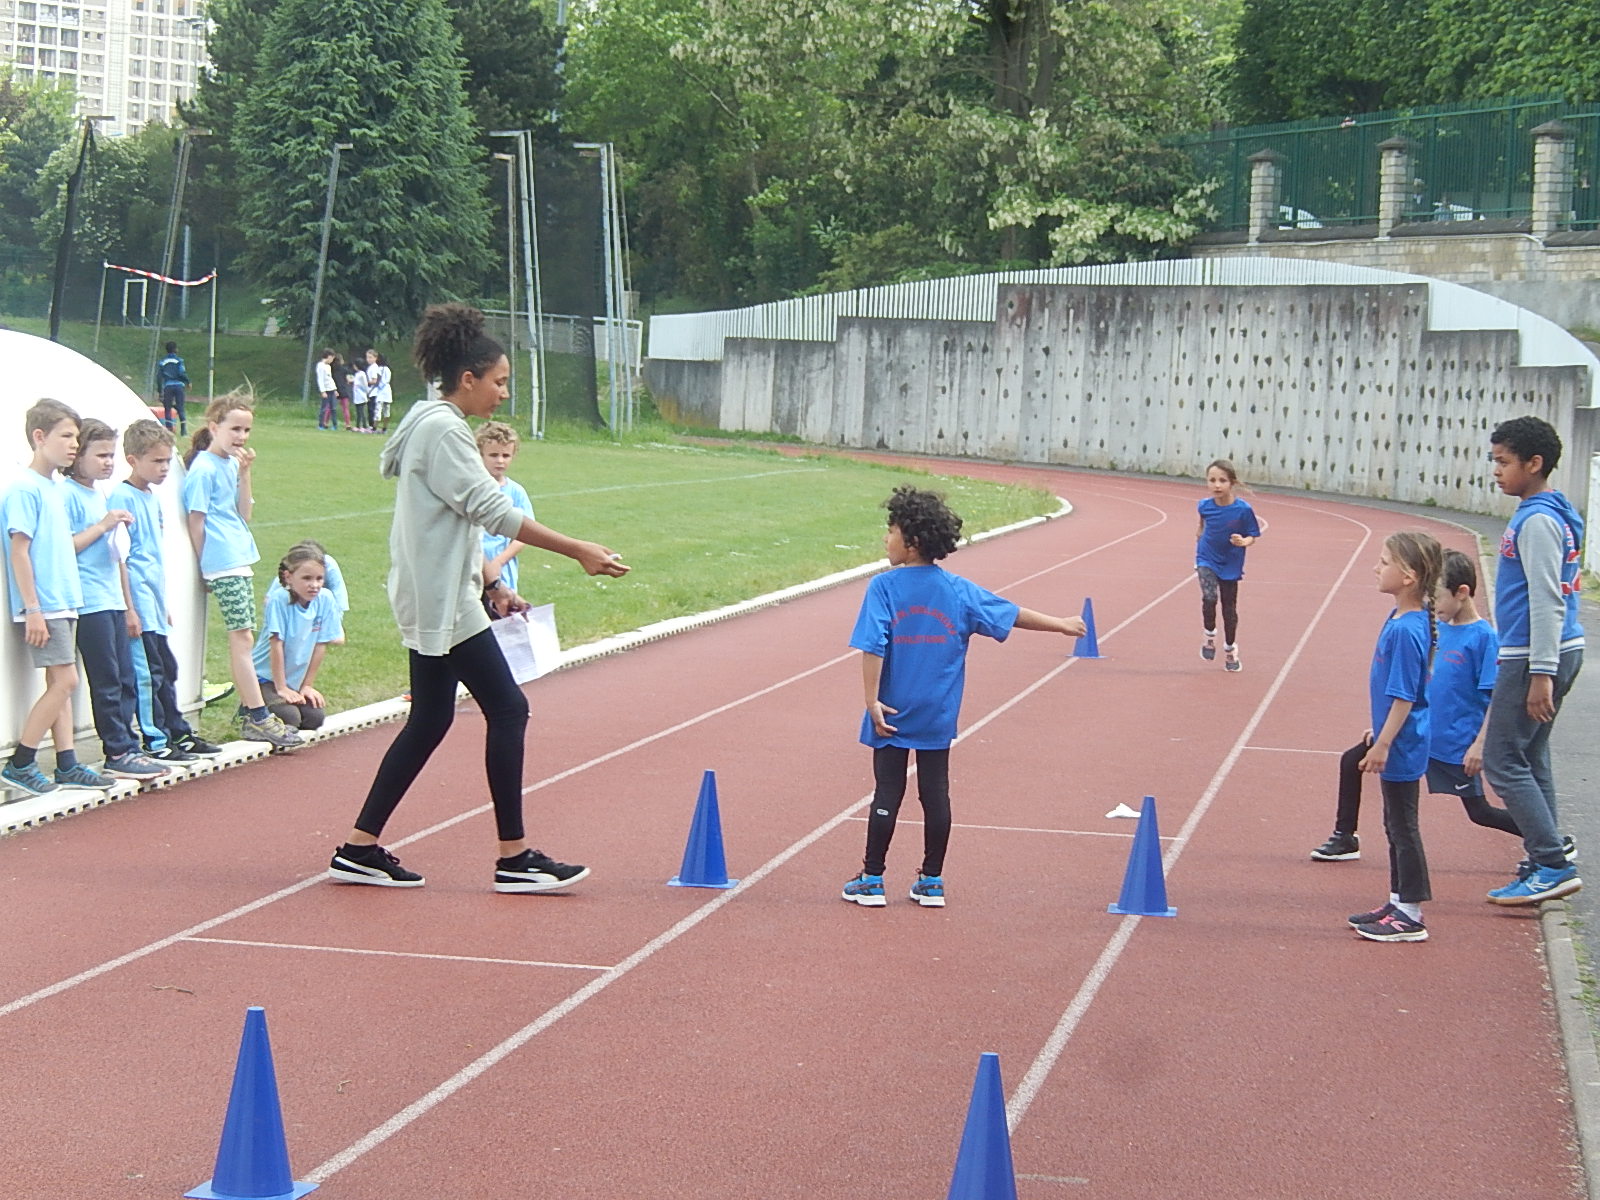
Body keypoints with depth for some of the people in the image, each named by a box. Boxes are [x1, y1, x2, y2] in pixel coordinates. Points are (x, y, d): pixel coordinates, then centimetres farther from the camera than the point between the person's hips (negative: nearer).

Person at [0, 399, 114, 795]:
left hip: (61, 604, 9)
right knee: (64, 680, -10)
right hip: (43, 607, -9)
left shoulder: (54, 489, 14)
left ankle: (67, 765, 13)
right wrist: (33, 609, -19)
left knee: (60, 683, 10)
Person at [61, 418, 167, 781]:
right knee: (107, 682, -6)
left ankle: (128, 748, 12)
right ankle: (118, 754, -3)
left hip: (113, 603, 9)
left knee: (126, 681, 8)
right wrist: (102, 526, -16)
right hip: (89, 604, -9)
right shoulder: (68, 495, -8)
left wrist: (128, 607, 24)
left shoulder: (101, 497, 19)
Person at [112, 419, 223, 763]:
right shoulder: (122, 498, -13)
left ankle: (180, 734, 23)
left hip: (155, 601, 9)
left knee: (166, 670, 15)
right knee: (148, 672, -5)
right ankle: (155, 743, 0)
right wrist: (129, 607, -18)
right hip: (139, 600, -9)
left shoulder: (153, 497, 15)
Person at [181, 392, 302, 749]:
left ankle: (249, 715, 15)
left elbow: (244, 513, 9)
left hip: (240, 560, 9)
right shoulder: (203, 469, -10)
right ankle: (258, 717, -10)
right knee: (241, 637, -9)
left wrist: (244, 473, -1)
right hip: (223, 564, -9)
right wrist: (207, 565, -7)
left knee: (244, 638, 10)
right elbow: (196, 520, -10)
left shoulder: (231, 464, 14)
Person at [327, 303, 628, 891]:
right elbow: (492, 511, -20)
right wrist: (578, 552, -20)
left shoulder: (434, 425, 17)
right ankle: (513, 857, -4)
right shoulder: (442, 429, -15)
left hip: (433, 602, 11)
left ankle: (360, 849, 13)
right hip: (443, 605, -10)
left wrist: (490, 584, 20)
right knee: (507, 708, -7)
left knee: (429, 721, 11)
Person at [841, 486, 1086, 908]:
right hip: (938, 717, 3)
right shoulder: (957, 590, 0)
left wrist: (873, 700, -14)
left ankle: (872, 880, 9)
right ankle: (932, 881, 15)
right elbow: (1011, 615, 7)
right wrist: (1061, 625, 19)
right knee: (935, 794, 9)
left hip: (892, 715, -3)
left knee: (887, 793, 3)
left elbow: (873, 648, -17)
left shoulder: (884, 586, -10)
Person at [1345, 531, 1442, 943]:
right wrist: (1380, 732, 23)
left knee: (1403, 827, -1)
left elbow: (1404, 696, -23)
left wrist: (1383, 744, -19)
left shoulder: (1406, 630, -23)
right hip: (1398, 743, 10)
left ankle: (1410, 916, 6)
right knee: (1396, 826, 18)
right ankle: (1399, 903, 28)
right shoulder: (1401, 619, 6)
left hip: (1402, 748, -10)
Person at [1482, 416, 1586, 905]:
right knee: (1529, 762, 14)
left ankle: (1552, 865, -10)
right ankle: (1546, 866, 15)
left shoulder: (1537, 520, -16)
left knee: (1504, 762, -7)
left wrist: (1540, 674, -23)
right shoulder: (1555, 514, 14)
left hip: (1536, 655, -10)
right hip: (1551, 653, 10)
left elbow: (1547, 601, -21)